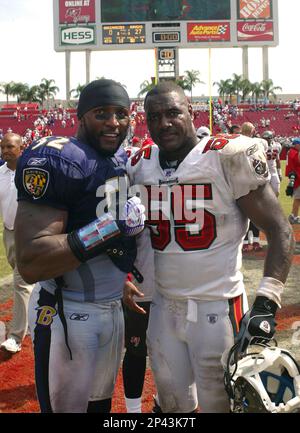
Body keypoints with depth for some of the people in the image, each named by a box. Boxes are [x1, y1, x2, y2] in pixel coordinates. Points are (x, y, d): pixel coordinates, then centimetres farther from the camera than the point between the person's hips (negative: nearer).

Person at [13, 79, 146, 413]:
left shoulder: (123, 159, 8)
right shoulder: (56, 160, -20)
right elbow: (30, 263, -28)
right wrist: (112, 226, -27)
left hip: (113, 307, 8)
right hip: (68, 314, -8)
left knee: (101, 401, 22)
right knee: (68, 405, 9)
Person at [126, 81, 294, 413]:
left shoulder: (228, 157, -11)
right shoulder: (138, 165, 5)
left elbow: (279, 231, -11)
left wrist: (265, 304, -19)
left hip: (217, 308, -5)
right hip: (162, 307, 5)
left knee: (218, 403, 7)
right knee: (173, 404, 16)